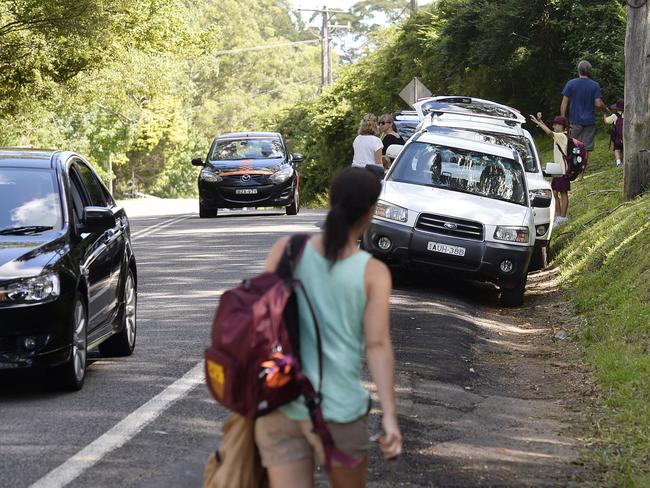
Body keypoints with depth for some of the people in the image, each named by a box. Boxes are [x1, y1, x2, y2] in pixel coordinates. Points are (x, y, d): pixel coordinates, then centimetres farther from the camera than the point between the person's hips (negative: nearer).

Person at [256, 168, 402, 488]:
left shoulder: (287, 250, 0)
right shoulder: (373, 273, -5)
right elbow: (378, 345, -12)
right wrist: (390, 415, -14)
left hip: (279, 405, 2)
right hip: (338, 410, -2)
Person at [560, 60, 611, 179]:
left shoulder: (571, 84, -2)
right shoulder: (595, 85, -2)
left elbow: (564, 103, -3)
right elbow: (599, 103, -8)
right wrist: (606, 110, 13)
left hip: (575, 121, 0)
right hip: (589, 122, 0)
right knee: (585, 149, 3)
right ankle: (581, 175, 4)